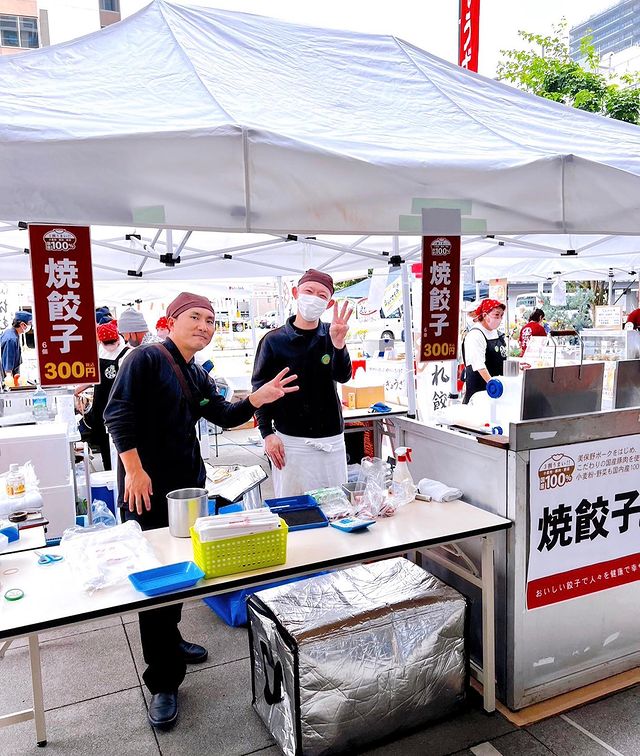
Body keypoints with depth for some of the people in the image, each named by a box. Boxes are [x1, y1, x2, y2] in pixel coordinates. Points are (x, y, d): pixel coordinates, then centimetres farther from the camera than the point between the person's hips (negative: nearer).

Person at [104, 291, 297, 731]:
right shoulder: (148, 358, -11)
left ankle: (169, 640, 40)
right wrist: (134, 469, -23)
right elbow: (118, 413, -18)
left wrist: (259, 398, -2)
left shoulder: (198, 377, 14)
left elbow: (225, 417, 14)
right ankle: (164, 682, 11)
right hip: (147, 486, -8)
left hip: (188, 484, 8)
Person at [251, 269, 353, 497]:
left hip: (331, 440, 2)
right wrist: (267, 433, -6)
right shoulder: (274, 340, -2)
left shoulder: (331, 335, 3)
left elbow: (343, 376, -10)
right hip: (290, 441, -2)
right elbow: (259, 388, 2)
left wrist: (338, 343, -28)